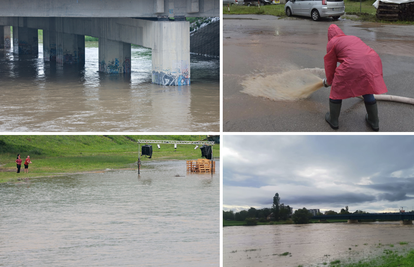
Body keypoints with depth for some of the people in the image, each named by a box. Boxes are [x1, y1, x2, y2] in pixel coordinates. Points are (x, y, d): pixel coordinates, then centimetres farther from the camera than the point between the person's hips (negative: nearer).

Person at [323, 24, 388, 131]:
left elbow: (330, 65, 17)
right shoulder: (354, 38, 31)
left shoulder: (332, 43, 13)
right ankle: (374, 121, 35)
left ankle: (333, 120, 29)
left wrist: (329, 80, 35)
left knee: (337, 90, 17)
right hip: (373, 62, 6)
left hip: (353, 66, -6)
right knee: (367, 92, 27)